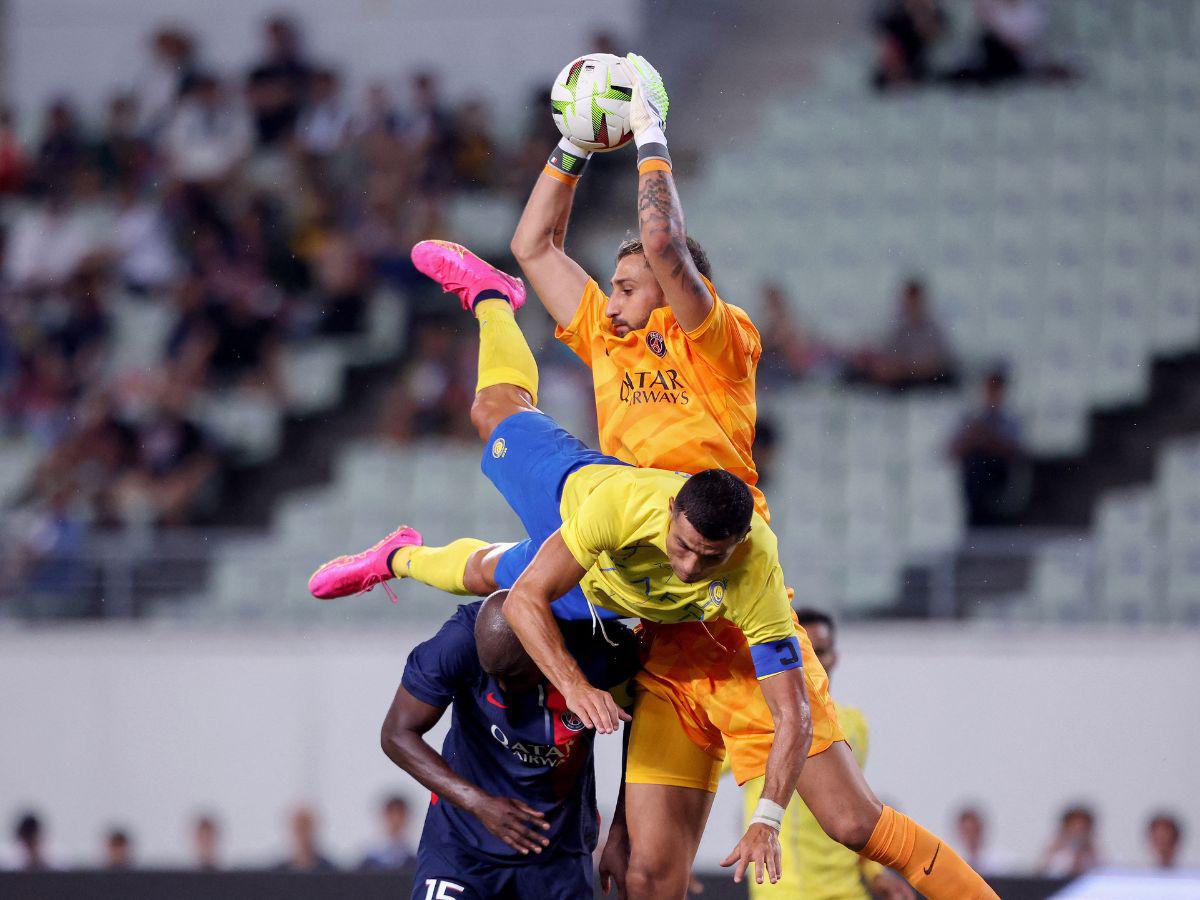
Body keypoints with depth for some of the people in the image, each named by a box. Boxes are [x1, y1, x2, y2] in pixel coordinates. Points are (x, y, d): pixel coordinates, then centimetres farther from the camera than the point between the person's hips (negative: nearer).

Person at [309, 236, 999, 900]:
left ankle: (403, 560, 63)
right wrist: (575, 687, -51)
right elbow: (525, 602, -39)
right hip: (572, 487, -1)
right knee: (498, 410, 31)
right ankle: (491, 298, 61)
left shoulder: (756, 576, -49)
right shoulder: (621, 503, -50)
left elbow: (793, 714, -45)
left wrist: (768, 821, -54)